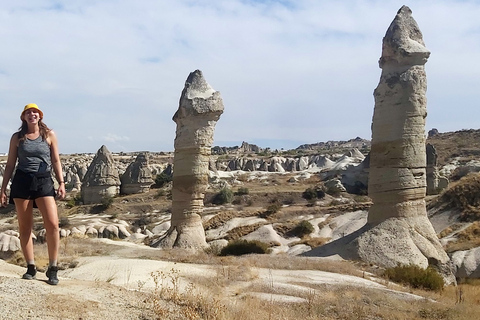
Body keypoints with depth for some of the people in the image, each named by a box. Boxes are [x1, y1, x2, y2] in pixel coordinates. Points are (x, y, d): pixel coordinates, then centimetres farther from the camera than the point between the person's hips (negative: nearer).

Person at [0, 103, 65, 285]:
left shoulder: (49, 135, 6)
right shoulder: (17, 137, 8)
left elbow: (56, 161, 7)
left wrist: (61, 183, -2)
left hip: (44, 182, -1)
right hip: (22, 181, 1)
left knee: (52, 224, -14)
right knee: (24, 227, 4)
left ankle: (52, 269, -4)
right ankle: (30, 268, 15)